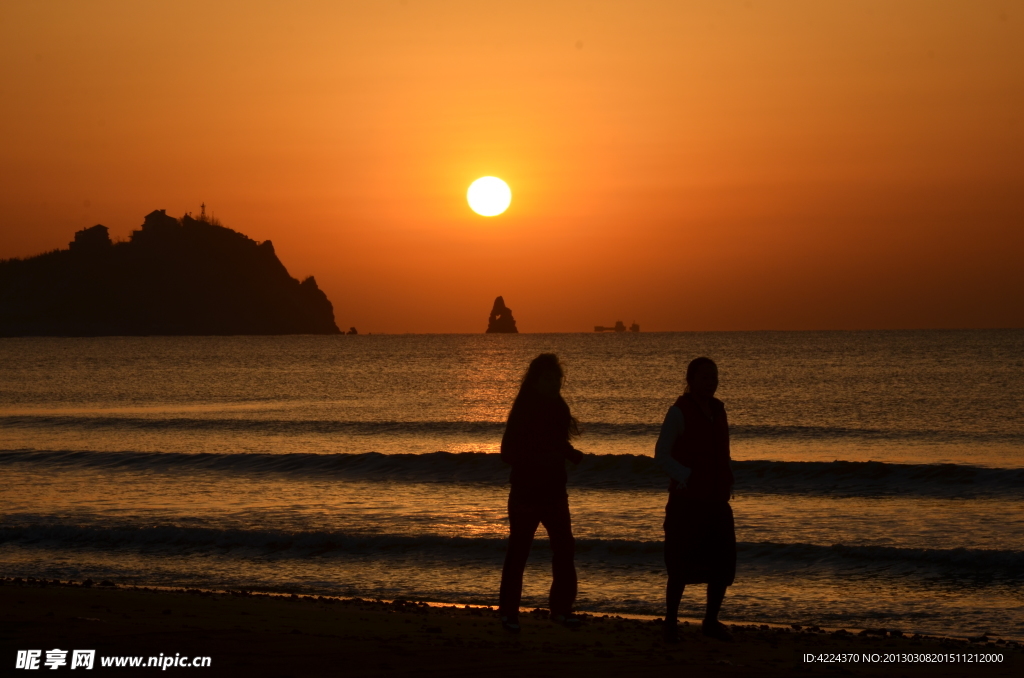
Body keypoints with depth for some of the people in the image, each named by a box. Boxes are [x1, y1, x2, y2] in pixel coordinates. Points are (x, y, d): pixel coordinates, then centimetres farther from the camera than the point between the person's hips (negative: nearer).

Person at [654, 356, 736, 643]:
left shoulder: (717, 409, 11)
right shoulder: (680, 412, -8)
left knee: (724, 562, 6)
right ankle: (670, 624, 9)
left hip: (716, 499, 6)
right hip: (687, 500, -6)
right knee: (683, 565, -3)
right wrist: (687, 478, -18)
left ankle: (711, 622, 20)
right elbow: (661, 453, -9)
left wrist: (726, 485, 8)